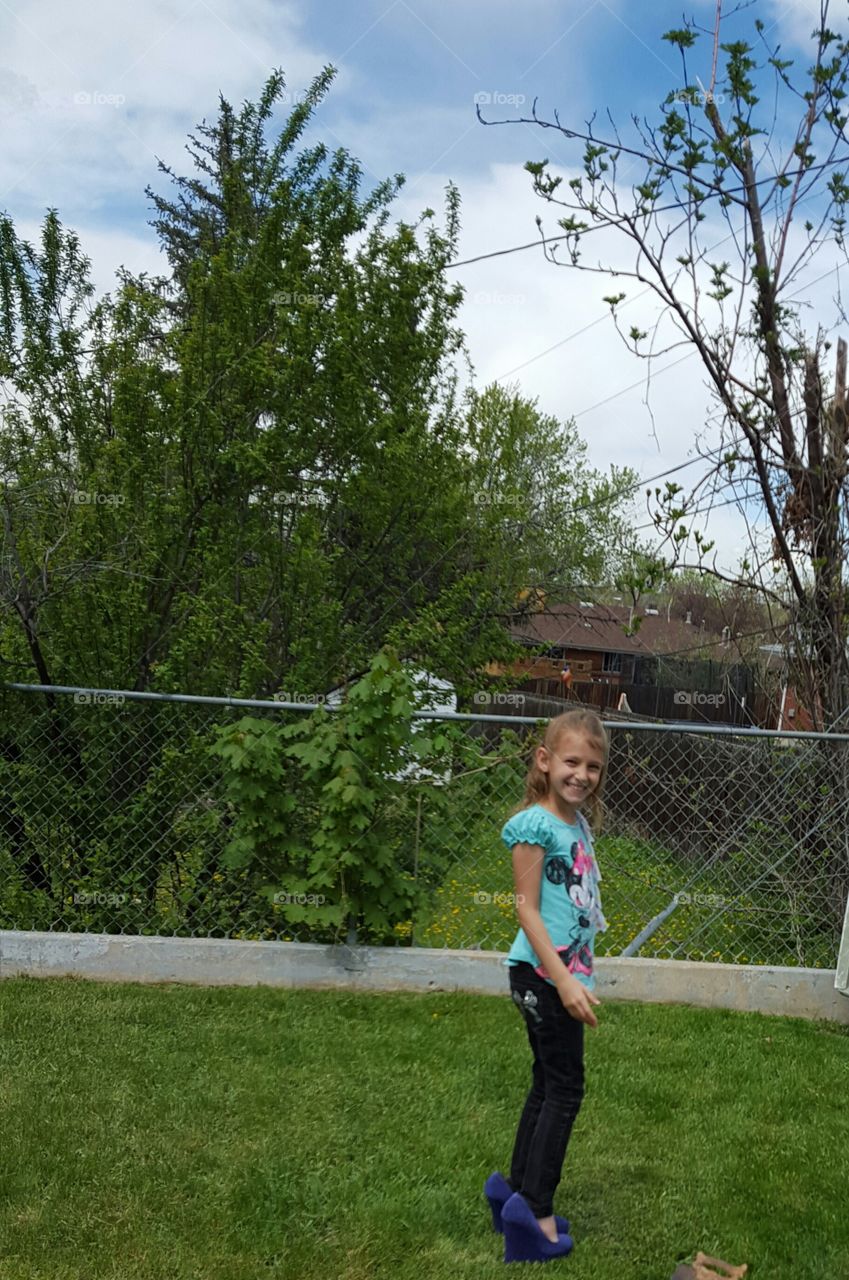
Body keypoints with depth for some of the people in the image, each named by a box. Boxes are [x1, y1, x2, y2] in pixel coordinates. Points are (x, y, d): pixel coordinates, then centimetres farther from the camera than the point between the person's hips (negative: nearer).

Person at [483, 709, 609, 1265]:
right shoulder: (535, 825, -17)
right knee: (565, 1086, -2)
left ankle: (517, 1192, 28)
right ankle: (536, 1210, 9)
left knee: (549, 1084, 16)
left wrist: (576, 975, 18)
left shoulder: (580, 823, 8)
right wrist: (564, 980, -21)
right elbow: (527, 909, -17)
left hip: (567, 970, 9)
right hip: (543, 974, -9)